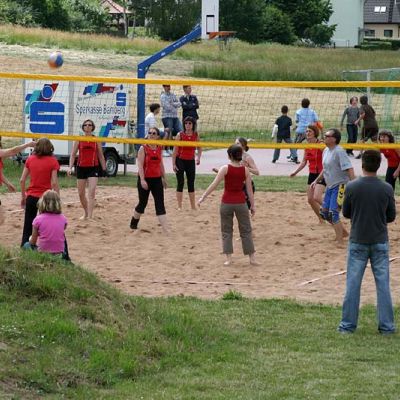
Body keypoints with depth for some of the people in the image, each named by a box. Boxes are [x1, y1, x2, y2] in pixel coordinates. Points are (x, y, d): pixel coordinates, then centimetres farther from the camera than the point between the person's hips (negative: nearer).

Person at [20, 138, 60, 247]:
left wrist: (23, 196, 14)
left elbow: (22, 180, 3)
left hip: (31, 197, 3)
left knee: (27, 229, 9)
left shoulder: (30, 159, 3)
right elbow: (54, 183, -11)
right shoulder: (52, 161, -6)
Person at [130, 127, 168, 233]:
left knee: (160, 204, -3)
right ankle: (133, 224, 30)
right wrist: (142, 180, -22)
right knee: (143, 203, 7)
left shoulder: (159, 148, 8)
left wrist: (164, 178, 17)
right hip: (145, 179, -4)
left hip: (156, 179, 4)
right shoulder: (143, 148, -8)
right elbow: (140, 165, -14)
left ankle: (165, 230, -9)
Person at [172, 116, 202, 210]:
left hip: (191, 161, 3)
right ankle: (179, 207, 0)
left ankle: (193, 206, 14)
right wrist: (173, 164, -11)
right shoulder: (180, 135, -9)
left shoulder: (196, 135, -1)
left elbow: (199, 148, 11)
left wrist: (198, 157, -7)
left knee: (191, 183, 7)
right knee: (180, 183, -3)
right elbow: (175, 150, -7)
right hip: (180, 160, -3)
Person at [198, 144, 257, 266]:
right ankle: (252, 258, 11)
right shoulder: (245, 170, -3)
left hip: (227, 202, -1)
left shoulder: (225, 169, -10)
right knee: (246, 231, 11)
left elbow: (214, 185, -12)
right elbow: (249, 189, 0)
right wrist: (252, 205, 8)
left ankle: (228, 258, 5)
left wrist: (203, 197, -7)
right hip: (240, 202, 1)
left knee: (227, 231, 10)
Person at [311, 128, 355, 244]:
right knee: (324, 212, 13)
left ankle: (340, 241, -4)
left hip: (340, 186, -9)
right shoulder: (326, 151, 9)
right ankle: (343, 232, 32)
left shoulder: (339, 151, -19)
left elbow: (349, 169, -24)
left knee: (333, 213, -14)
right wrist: (316, 181, 22)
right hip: (330, 186, 10)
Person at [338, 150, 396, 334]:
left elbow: (346, 213, 1)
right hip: (380, 242, 1)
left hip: (357, 242, 0)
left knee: (353, 284, 6)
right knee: (383, 284, 7)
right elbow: (391, 216, 2)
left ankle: (348, 324, 9)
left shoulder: (352, 187, -10)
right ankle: (386, 325, 9)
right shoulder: (387, 189, -8)